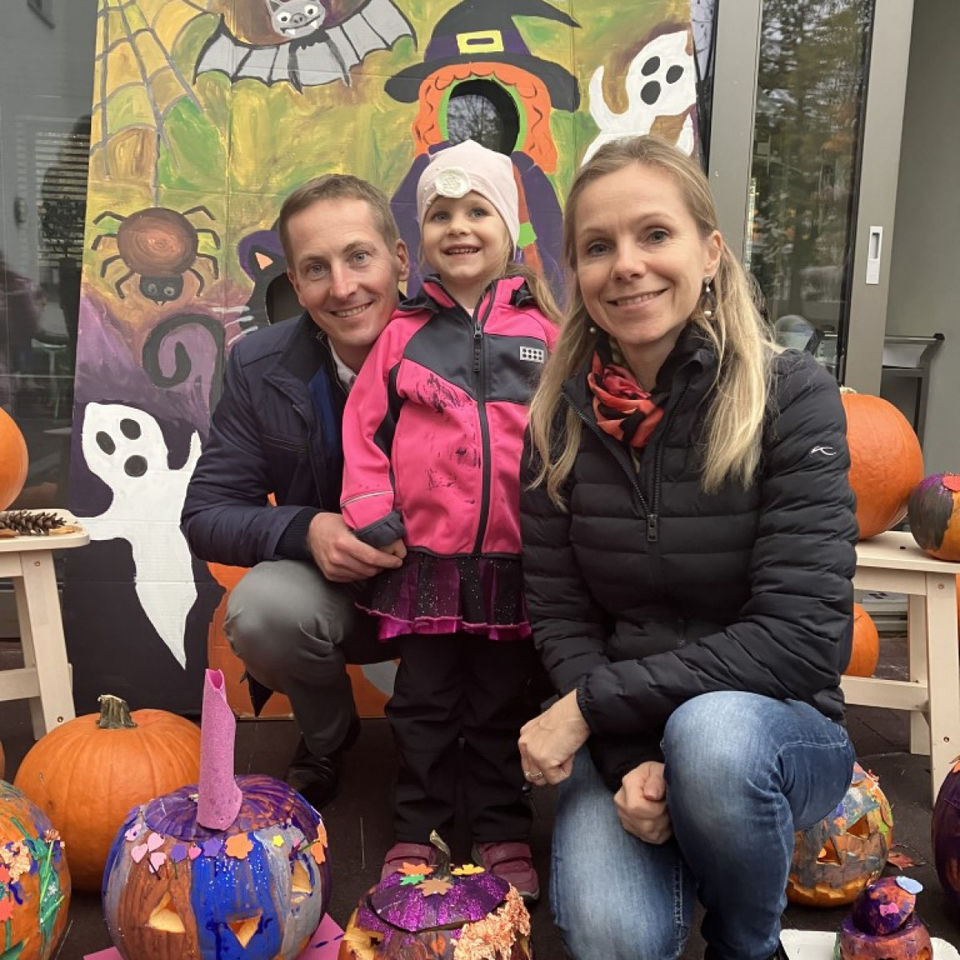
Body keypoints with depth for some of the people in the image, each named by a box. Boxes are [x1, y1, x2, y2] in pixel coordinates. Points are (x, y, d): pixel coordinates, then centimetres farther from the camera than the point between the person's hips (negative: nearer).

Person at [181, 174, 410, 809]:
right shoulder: (260, 368, -8)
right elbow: (206, 513, -6)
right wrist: (304, 530, -26)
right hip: (333, 586, 1)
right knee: (262, 607, -29)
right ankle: (327, 738, 7)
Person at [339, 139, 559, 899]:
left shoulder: (544, 329, 3)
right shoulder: (406, 332, 4)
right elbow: (364, 429, 3)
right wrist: (371, 517, -5)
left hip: (515, 559, 0)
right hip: (424, 554, 1)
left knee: (503, 703, 15)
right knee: (424, 701, 14)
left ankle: (504, 831, 32)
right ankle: (417, 826, 32)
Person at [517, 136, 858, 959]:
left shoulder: (792, 396, -14)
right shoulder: (564, 416, -4)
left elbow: (799, 634, -20)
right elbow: (560, 614, -4)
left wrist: (590, 704, -20)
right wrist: (627, 760, -19)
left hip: (778, 734, -1)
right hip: (619, 735, 1)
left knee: (710, 731, -35)